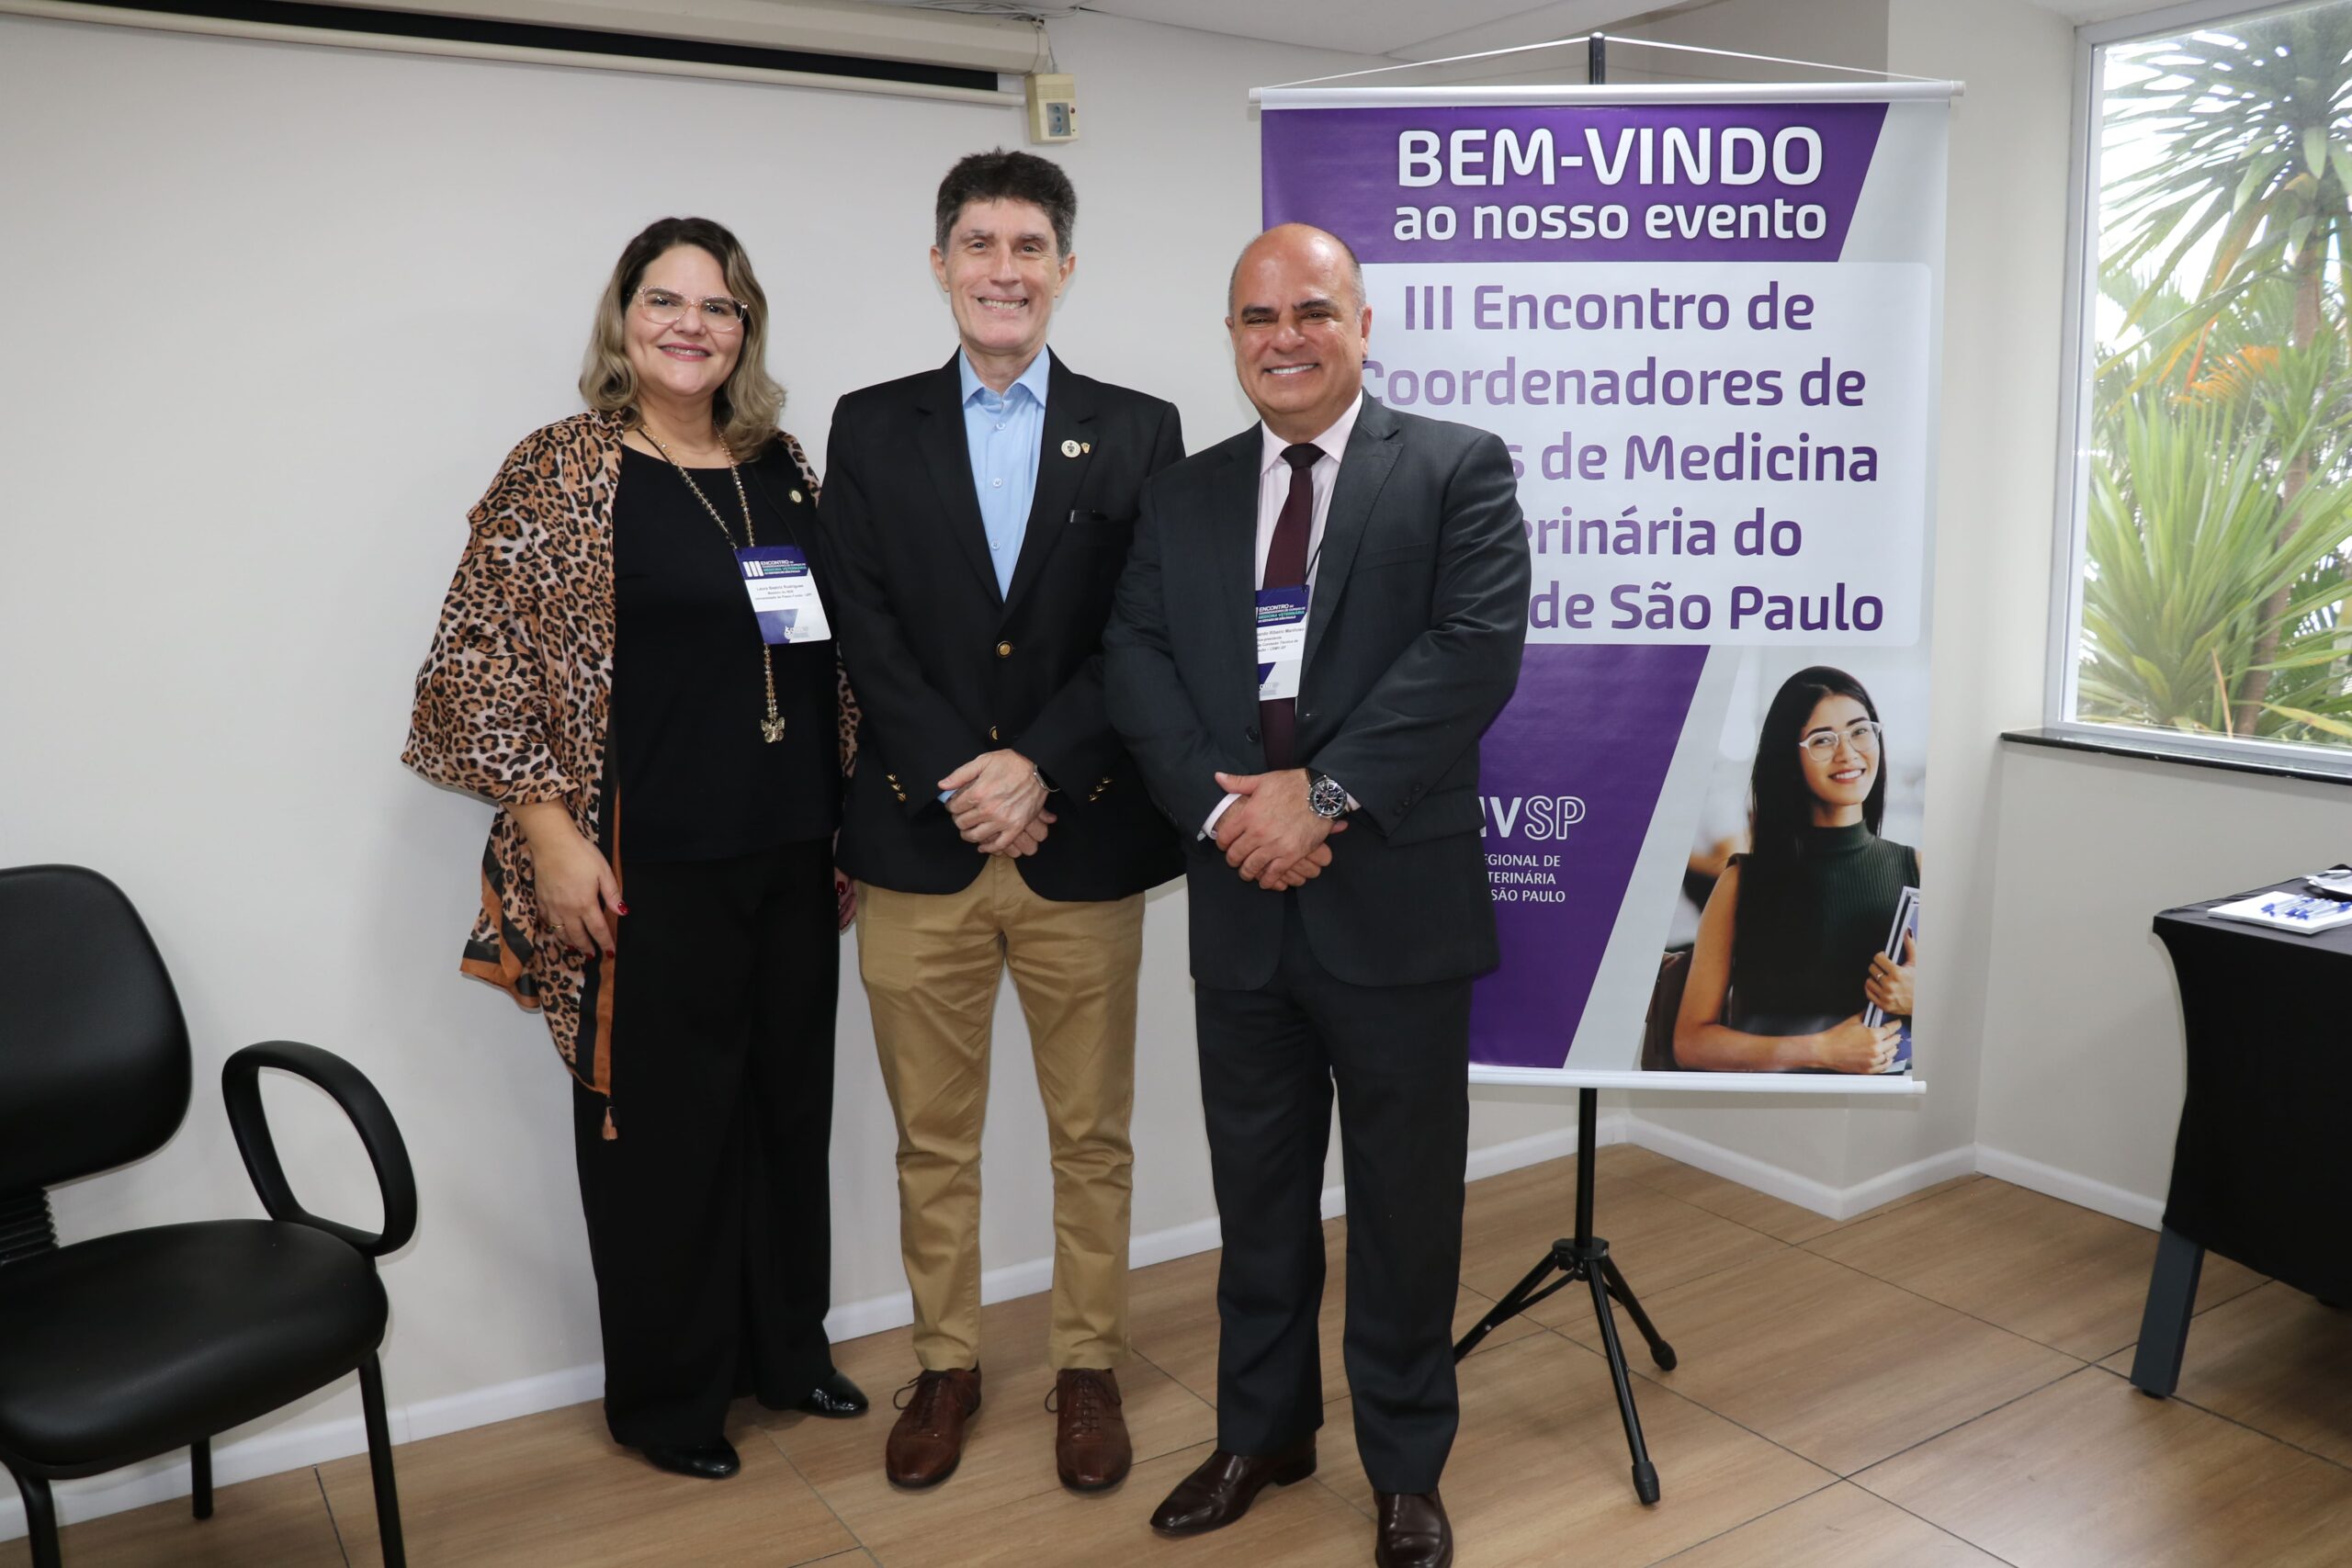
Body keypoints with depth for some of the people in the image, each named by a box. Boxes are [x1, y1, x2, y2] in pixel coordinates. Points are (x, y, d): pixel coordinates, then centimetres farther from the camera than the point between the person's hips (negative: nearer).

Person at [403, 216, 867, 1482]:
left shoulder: (783, 466, 8)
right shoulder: (561, 471, -7)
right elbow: (476, 663, -9)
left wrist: (853, 817, 11)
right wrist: (548, 830, -13)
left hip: (793, 854, 5)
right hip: (651, 868, -5)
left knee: (791, 1104, 15)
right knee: (663, 1122, 7)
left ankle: (784, 1347, 36)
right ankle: (666, 1393, 28)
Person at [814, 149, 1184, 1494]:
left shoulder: (1138, 430, 5)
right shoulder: (873, 427, 7)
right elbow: (865, 629, -1)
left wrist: (1040, 770, -14)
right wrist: (959, 782, -11)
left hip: (1084, 840, 0)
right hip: (918, 839, 1)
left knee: (1093, 1134, 11)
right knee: (933, 1138, 12)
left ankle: (1090, 1368, 28)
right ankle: (946, 1365, 30)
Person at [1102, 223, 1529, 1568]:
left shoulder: (1460, 470, -1)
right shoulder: (1184, 497, 11)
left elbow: (1476, 649, -13)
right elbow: (1137, 660, 2)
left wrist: (1323, 790, -18)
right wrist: (1222, 803, -14)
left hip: (1396, 902, -3)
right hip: (1240, 903, 4)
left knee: (1406, 1202, 11)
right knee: (1258, 1193, 17)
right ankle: (1264, 1432, 38)